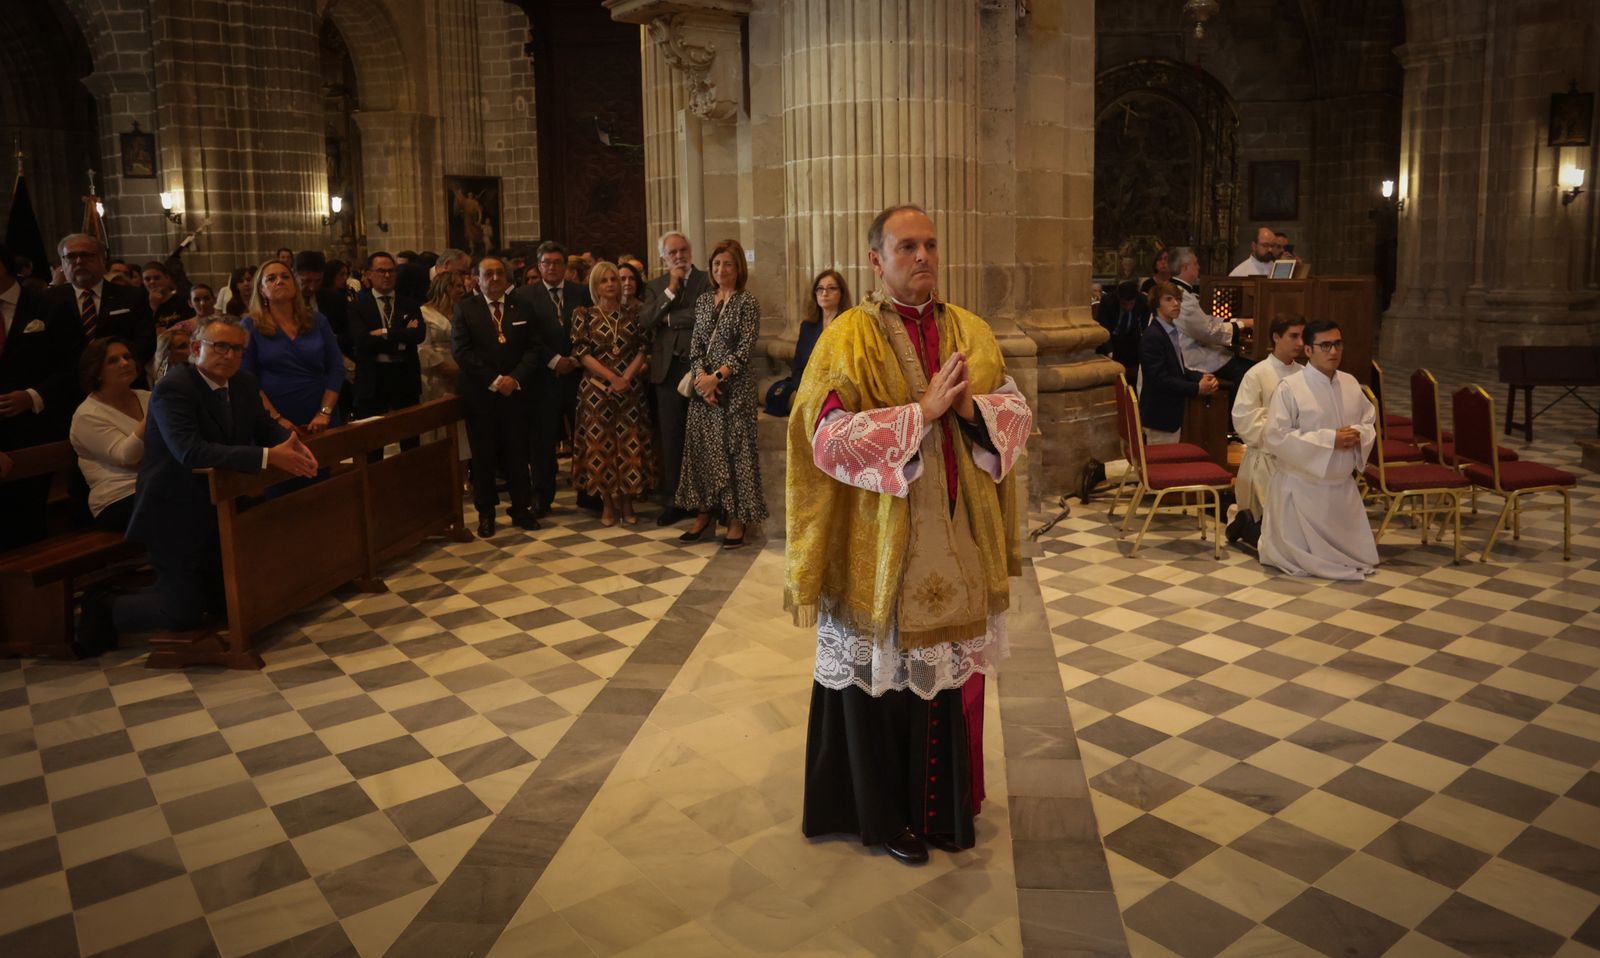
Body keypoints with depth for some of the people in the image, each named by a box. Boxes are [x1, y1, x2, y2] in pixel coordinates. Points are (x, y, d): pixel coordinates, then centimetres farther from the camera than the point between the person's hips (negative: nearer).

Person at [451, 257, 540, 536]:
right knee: (483, 455, 5)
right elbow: (461, 351, -7)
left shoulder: (521, 309, 10)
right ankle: (486, 513, 15)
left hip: (516, 392, 1)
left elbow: (531, 350, 4)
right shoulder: (465, 308, 3)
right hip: (479, 395, -1)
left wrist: (516, 379, -13)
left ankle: (522, 509, 14)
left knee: (517, 453, 4)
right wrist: (494, 380, -14)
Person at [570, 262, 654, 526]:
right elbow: (582, 353, -5)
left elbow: (643, 347, 1)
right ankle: (607, 505, 12)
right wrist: (612, 378, -14)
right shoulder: (584, 314, 1)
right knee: (600, 444, 2)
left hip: (631, 388, 1)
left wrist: (626, 377, -12)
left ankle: (627, 503, 12)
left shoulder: (633, 311, 5)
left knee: (630, 443, 2)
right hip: (596, 389, -1)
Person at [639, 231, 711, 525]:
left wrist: (670, 319, -6)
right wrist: (671, 290, -7)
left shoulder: (706, 280, 0)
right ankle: (673, 501, 15)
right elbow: (645, 321, -1)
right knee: (670, 437, 6)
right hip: (668, 368, 3)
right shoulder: (657, 286, 13)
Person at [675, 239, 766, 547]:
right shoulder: (703, 300, 11)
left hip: (735, 386, -5)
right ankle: (703, 513, 18)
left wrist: (717, 377, -17)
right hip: (704, 385, 5)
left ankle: (737, 519, 7)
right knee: (701, 447, 7)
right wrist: (701, 376, -8)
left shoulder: (747, 303, -5)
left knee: (735, 448, -2)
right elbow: (696, 345, 8)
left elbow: (745, 349, -11)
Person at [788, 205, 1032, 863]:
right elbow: (829, 437, -17)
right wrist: (921, 411, -20)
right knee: (885, 677, 8)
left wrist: (971, 407, -15)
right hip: (882, 550, -4)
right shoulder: (848, 339, -7)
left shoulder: (971, 333, 7)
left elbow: (1018, 412, 6)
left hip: (958, 546, 4)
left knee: (955, 672, 14)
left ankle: (950, 802, 34)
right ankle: (884, 814, 27)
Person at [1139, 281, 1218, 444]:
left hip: (1171, 412, 9)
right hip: (1159, 415, -9)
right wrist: (1197, 388, -20)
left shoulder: (1171, 331, 11)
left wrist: (1202, 377, -2)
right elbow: (1160, 379, -23)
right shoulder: (1152, 337, -18)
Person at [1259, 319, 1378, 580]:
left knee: (1362, 557, 14)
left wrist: (1358, 434, -11)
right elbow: (1276, 438, -21)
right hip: (1302, 486, -6)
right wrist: (1329, 440, -24)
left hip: (1343, 485, 7)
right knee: (1303, 560, -3)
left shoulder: (1350, 383, 4)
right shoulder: (1289, 388, -16)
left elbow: (1370, 421, 15)